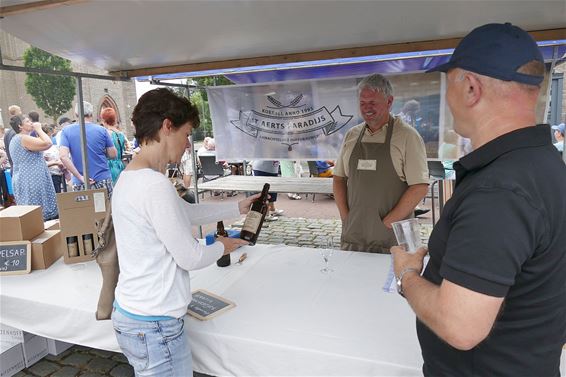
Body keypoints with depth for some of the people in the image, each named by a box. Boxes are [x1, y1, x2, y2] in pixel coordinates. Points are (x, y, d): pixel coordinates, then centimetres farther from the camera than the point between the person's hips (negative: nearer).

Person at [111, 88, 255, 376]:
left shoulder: (130, 177, 6)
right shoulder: (155, 185, -25)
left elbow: (186, 211, 18)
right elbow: (190, 258, -19)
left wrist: (237, 208, 20)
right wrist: (222, 247, 1)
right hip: (154, 327, -9)